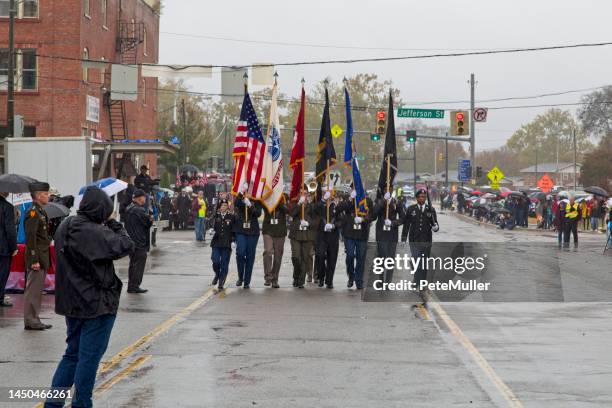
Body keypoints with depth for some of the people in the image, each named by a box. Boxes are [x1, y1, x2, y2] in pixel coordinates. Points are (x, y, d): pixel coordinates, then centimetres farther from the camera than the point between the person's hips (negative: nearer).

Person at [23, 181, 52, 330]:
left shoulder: (41, 212, 15)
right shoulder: (33, 213, -15)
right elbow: (30, 238, -21)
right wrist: (34, 260, -23)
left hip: (42, 258, 10)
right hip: (37, 258, -10)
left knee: (37, 290, 13)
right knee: (32, 290, -5)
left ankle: (34, 319, 19)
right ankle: (30, 321, -1)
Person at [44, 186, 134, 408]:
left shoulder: (65, 226, 4)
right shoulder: (94, 232, -22)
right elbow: (125, 246, -17)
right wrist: (112, 223, -6)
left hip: (72, 302, 8)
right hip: (97, 304, -8)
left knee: (72, 354, 18)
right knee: (89, 358, 2)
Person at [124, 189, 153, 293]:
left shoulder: (128, 209, 11)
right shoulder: (139, 210, -18)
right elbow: (148, 223, -17)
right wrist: (150, 219, 5)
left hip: (131, 241, 9)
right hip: (140, 242, -9)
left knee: (133, 263, 15)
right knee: (139, 264, -3)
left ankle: (131, 286, 18)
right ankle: (135, 286, -3)